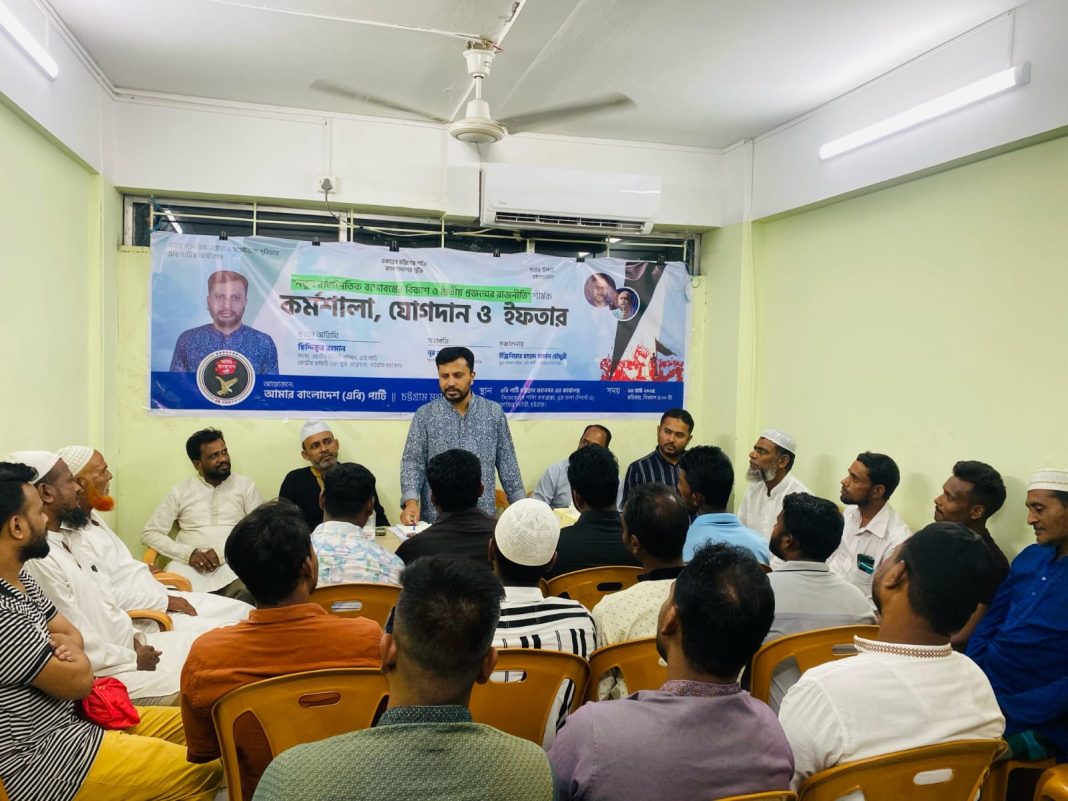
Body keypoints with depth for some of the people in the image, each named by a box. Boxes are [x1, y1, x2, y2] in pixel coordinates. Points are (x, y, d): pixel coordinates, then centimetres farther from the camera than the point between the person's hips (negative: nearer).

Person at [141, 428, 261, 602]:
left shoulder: (245, 486, 9)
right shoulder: (180, 491, 11)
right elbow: (150, 534, 8)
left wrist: (223, 553, -12)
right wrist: (188, 553, -9)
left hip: (232, 566, -1)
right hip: (188, 566, 1)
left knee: (246, 593, -34)